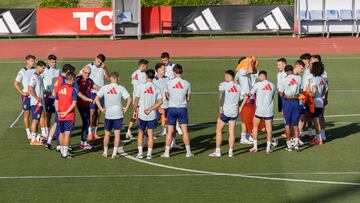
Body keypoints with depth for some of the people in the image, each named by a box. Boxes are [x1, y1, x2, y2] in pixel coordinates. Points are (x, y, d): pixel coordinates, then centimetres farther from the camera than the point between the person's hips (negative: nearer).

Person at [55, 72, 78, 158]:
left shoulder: (60, 88, 7)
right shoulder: (72, 90, -11)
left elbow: (56, 101, 10)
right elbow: (74, 103, -19)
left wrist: (58, 111, 2)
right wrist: (66, 112, -15)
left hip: (60, 116, 6)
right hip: (69, 116, -6)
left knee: (62, 133, 17)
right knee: (67, 133, -4)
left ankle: (62, 151, 27)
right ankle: (65, 152, -5)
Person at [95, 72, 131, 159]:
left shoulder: (104, 88, -2)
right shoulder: (121, 88, -6)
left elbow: (96, 99, -4)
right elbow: (129, 99, -13)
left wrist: (101, 108, 1)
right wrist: (126, 108, -2)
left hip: (108, 114, 2)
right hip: (118, 114, -2)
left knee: (107, 134, 15)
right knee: (117, 134, 2)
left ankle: (105, 152, 24)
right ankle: (114, 153, -2)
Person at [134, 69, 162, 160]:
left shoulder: (141, 86, -7)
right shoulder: (156, 88, 0)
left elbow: (136, 100, -4)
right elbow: (160, 102, -6)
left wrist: (135, 110, 8)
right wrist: (150, 109, -6)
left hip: (142, 114, -1)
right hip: (152, 115, 1)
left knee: (140, 134, 12)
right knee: (150, 135, 6)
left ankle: (140, 153, 9)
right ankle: (149, 154, 5)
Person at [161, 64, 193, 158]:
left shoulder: (169, 83, -5)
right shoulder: (186, 83, -3)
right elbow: (188, 98, 6)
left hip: (172, 108, 0)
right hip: (182, 108, 0)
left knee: (170, 131, 4)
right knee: (185, 131, 4)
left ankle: (167, 152, 6)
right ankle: (188, 152, 7)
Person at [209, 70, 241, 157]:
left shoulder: (223, 85, -9)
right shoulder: (238, 86, 6)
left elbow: (220, 96, -25)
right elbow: (240, 99, 14)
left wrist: (220, 107, -25)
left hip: (225, 111, -4)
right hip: (234, 112, 4)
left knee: (219, 131, 7)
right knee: (232, 132, 8)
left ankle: (217, 151, 6)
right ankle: (231, 151, 8)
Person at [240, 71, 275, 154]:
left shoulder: (257, 85, -6)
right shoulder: (272, 85, 5)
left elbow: (248, 95, -1)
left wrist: (241, 106, 8)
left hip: (259, 110, -2)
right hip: (269, 111, 2)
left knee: (255, 127, 13)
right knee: (269, 129, 6)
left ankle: (255, 147, 14)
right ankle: (268, 148, 7)